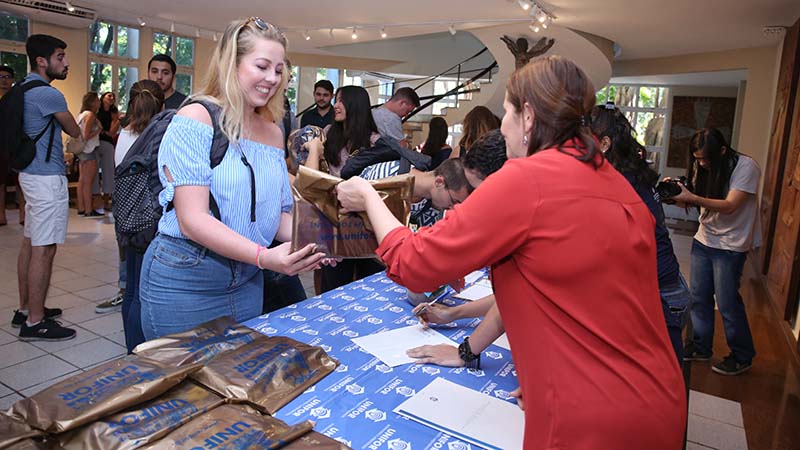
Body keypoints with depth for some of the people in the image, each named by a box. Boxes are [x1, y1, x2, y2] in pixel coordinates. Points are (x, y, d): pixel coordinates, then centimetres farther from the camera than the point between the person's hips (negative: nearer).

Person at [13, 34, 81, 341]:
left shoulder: (22, 88, 13)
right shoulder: (48, 94, -16)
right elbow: (74, 132, -4)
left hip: (32, 173, 10)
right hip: (48, 178, -10)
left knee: (30, 244, 15)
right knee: (44, 249, -6)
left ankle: (25, 309, 26)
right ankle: (35, 322, -1)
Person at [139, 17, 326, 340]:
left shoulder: (273, 132, 6)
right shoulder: (195, 119, -13)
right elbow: (193, 219, -21)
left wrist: (312, 241, -11)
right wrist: (264, 257, -32)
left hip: (247, 282, 6)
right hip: (184, 283, -6)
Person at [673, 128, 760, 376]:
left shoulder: (746, 167, -15)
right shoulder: (703, 168, 3)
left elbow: (730, 206, -22)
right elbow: (692, 200, 3)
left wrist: (691, 197, -31)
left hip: (731, 246, -5)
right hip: (703, 240, 5)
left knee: (727, 303, 0)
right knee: (699, 297, 7)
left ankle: (742, 357, 18)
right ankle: (701, 347, 23)